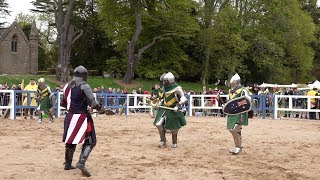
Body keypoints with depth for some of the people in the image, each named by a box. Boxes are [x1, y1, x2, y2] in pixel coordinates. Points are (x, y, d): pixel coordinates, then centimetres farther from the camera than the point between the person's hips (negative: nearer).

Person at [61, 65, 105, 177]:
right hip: (82, 117, -7)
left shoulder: (67, 86, 9)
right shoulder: (84, 86, -12)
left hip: (70, 116, 7)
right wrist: (101, 108, -1)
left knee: (71, 140, 19)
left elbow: (63, 103, 18)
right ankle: (81, 163, -16)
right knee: (90, 141, -1)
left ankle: (68, 164, 28)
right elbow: (93, 103, -18)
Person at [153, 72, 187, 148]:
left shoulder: (176, 88, -17)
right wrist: (160, 102, 11)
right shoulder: (165, 88, 5)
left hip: (172, 110, -6)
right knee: (159, 124, -4)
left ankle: (174, 143, 22)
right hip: (164, 108, 6)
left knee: (173, 128, 3)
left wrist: (178, 105, -29)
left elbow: (183, 98, -18)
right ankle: (163, 141, 10)